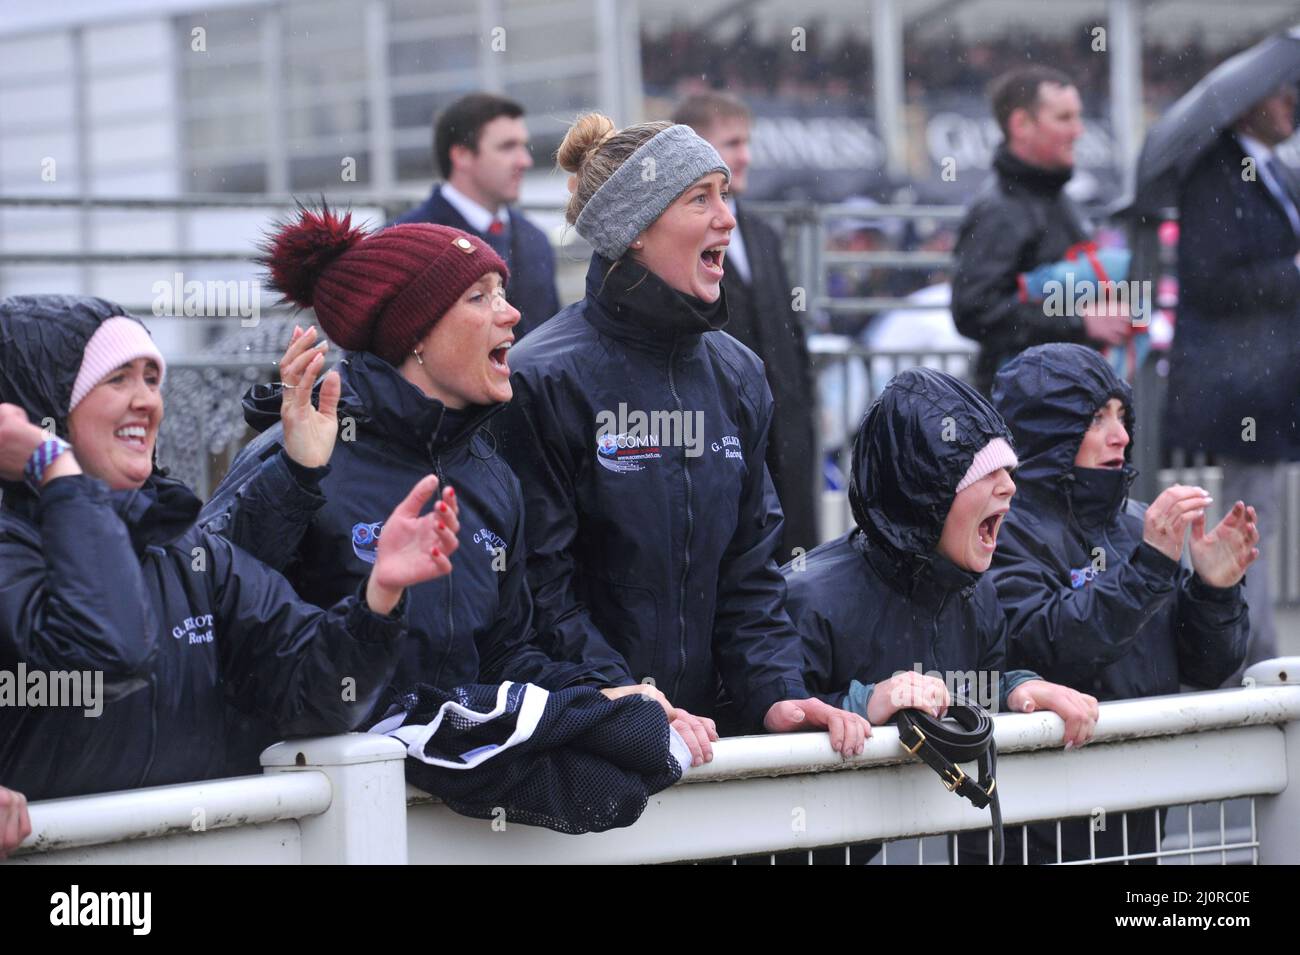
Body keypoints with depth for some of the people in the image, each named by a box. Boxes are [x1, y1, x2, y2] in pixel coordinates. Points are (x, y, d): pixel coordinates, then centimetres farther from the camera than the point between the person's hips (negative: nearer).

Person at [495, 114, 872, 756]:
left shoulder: (735, 374, 14)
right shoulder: (546, 378, -7)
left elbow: (748, 568, 14)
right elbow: (541, 583, -10)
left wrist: (775, 694, 0)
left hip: (702, 723, 5)